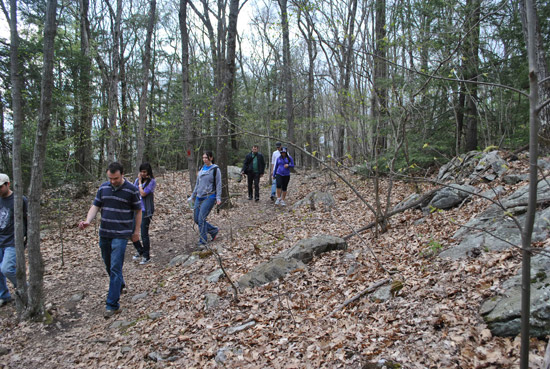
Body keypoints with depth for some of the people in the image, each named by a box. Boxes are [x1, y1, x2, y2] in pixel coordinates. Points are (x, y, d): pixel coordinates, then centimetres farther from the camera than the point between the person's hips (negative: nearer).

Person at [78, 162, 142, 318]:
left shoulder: (131, 190, -8)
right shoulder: (103, 188, 5)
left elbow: (138, 211, -1)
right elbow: (95, 206, 5)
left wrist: (136, 231, 0)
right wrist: (87, 221, -13)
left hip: (121, 235, -5)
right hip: (104, 233, 5)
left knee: (115, 268, -8)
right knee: (109, 265, 18)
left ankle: (112, 304, -3)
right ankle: (119, 285, 44)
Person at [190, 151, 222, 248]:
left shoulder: (215, 170, -6)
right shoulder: (202, 169, 13)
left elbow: (218, 185, -7)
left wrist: (218, 198, -15)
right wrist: (193, 195, 22)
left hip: (209, 197, -7)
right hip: (199, 197, 7)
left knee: (201, 219, -13)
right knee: (196, 219, 6)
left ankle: (202, 241, -1)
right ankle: (214, 230, 25)